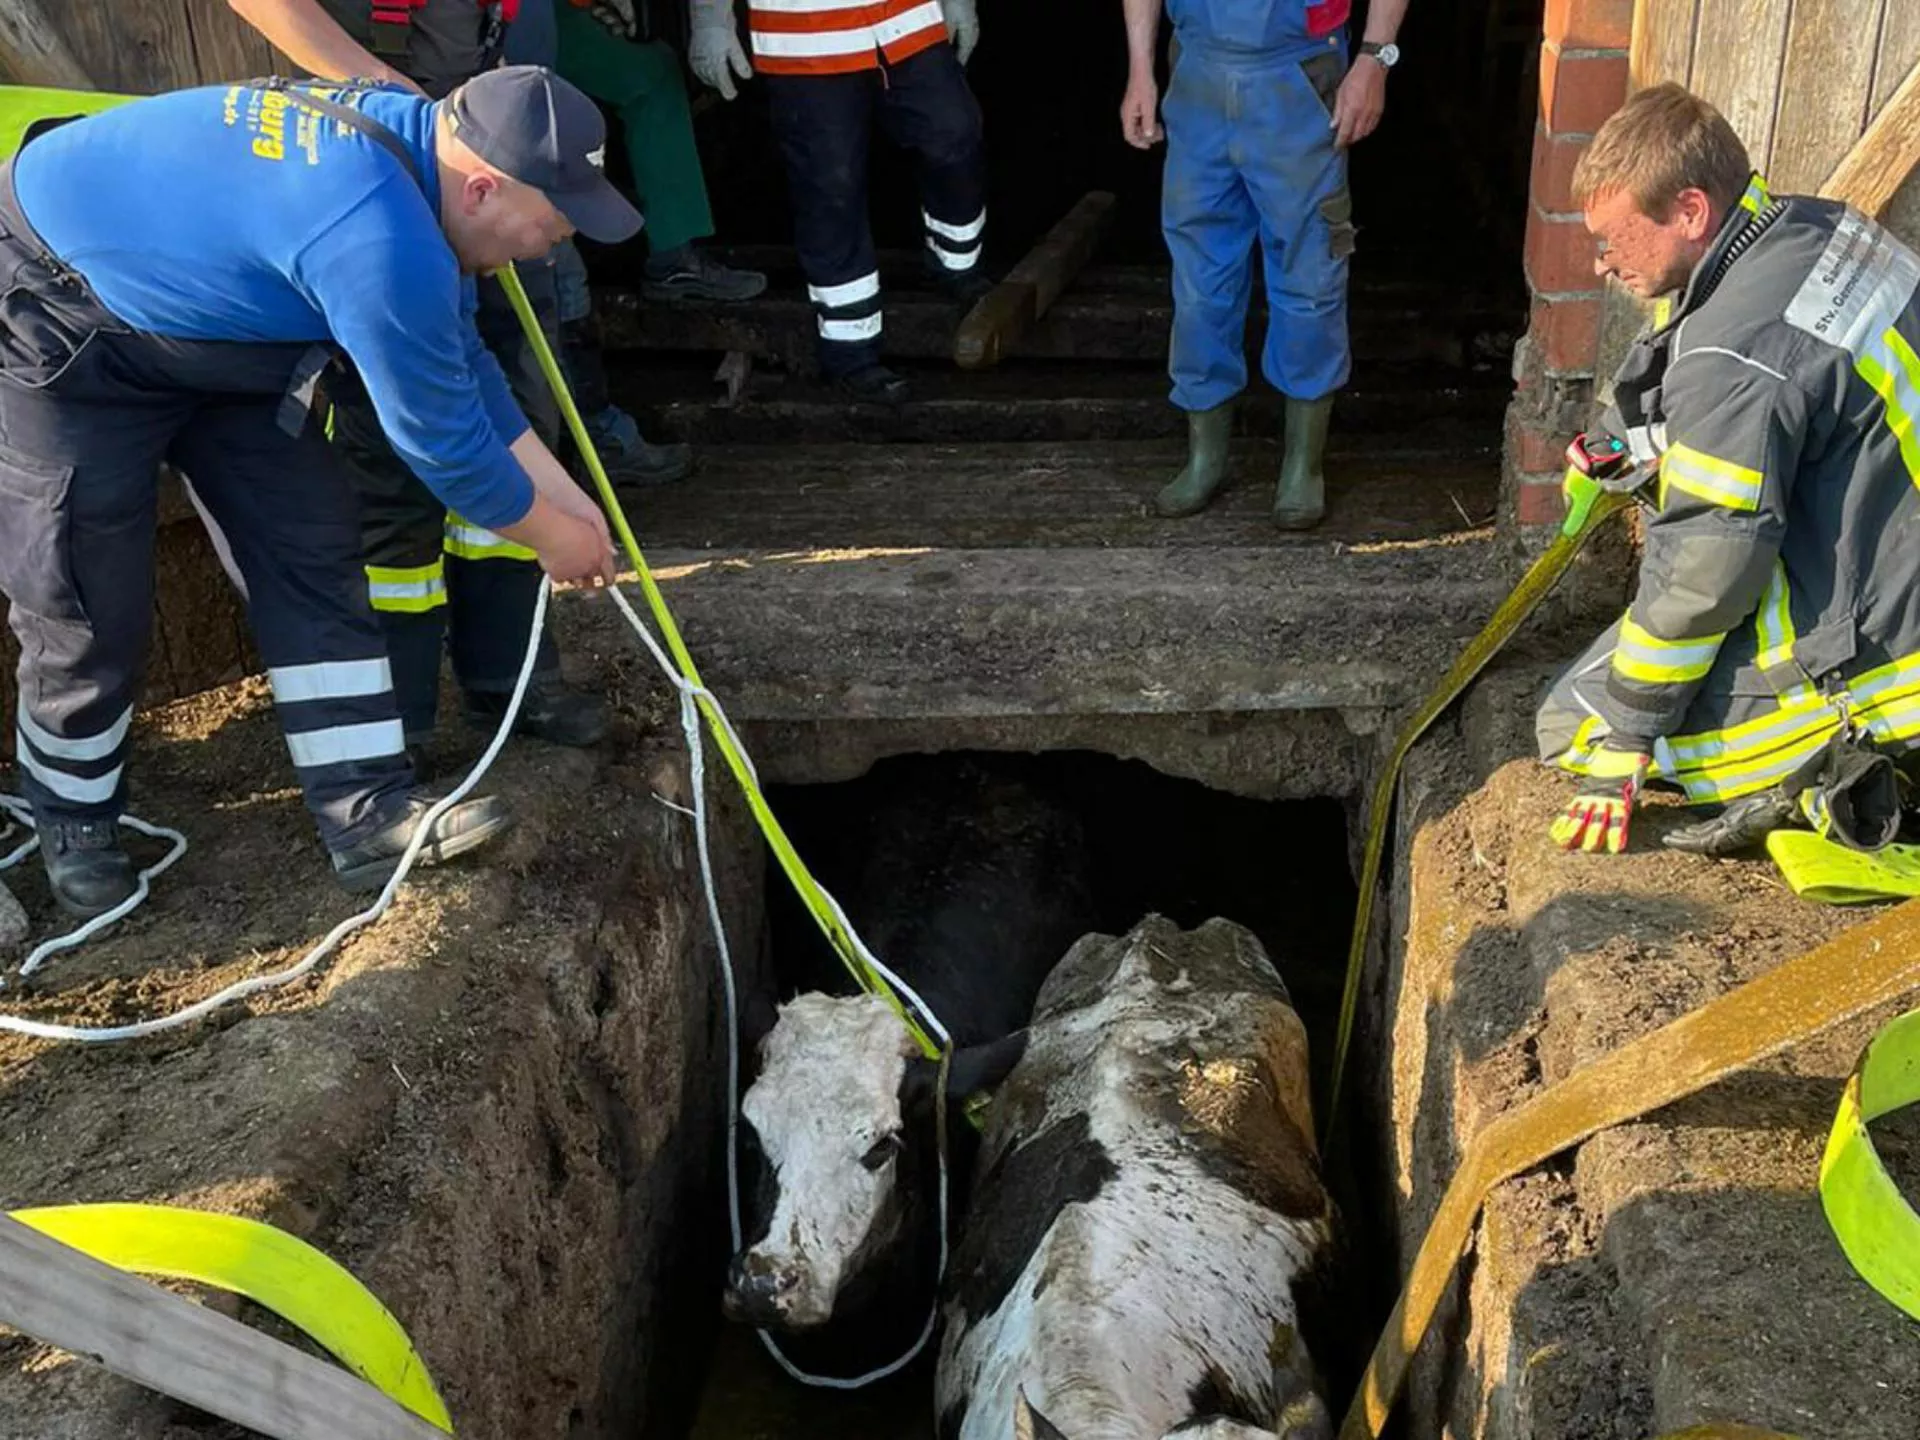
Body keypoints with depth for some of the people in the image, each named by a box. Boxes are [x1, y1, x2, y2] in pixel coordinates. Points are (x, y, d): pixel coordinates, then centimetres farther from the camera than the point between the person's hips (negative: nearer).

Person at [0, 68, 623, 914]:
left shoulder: (415, 147, -7)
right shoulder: (380, 237, -38)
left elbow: (463, 368, 3)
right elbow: (442, 437, -26)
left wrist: (565, 499, 4)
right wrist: (551, 536, -9)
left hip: (197, 322, 9)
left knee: (310, 549, 0)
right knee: (90, 610, -3)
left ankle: (368, 815, 3)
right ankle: (72, 825, 23)